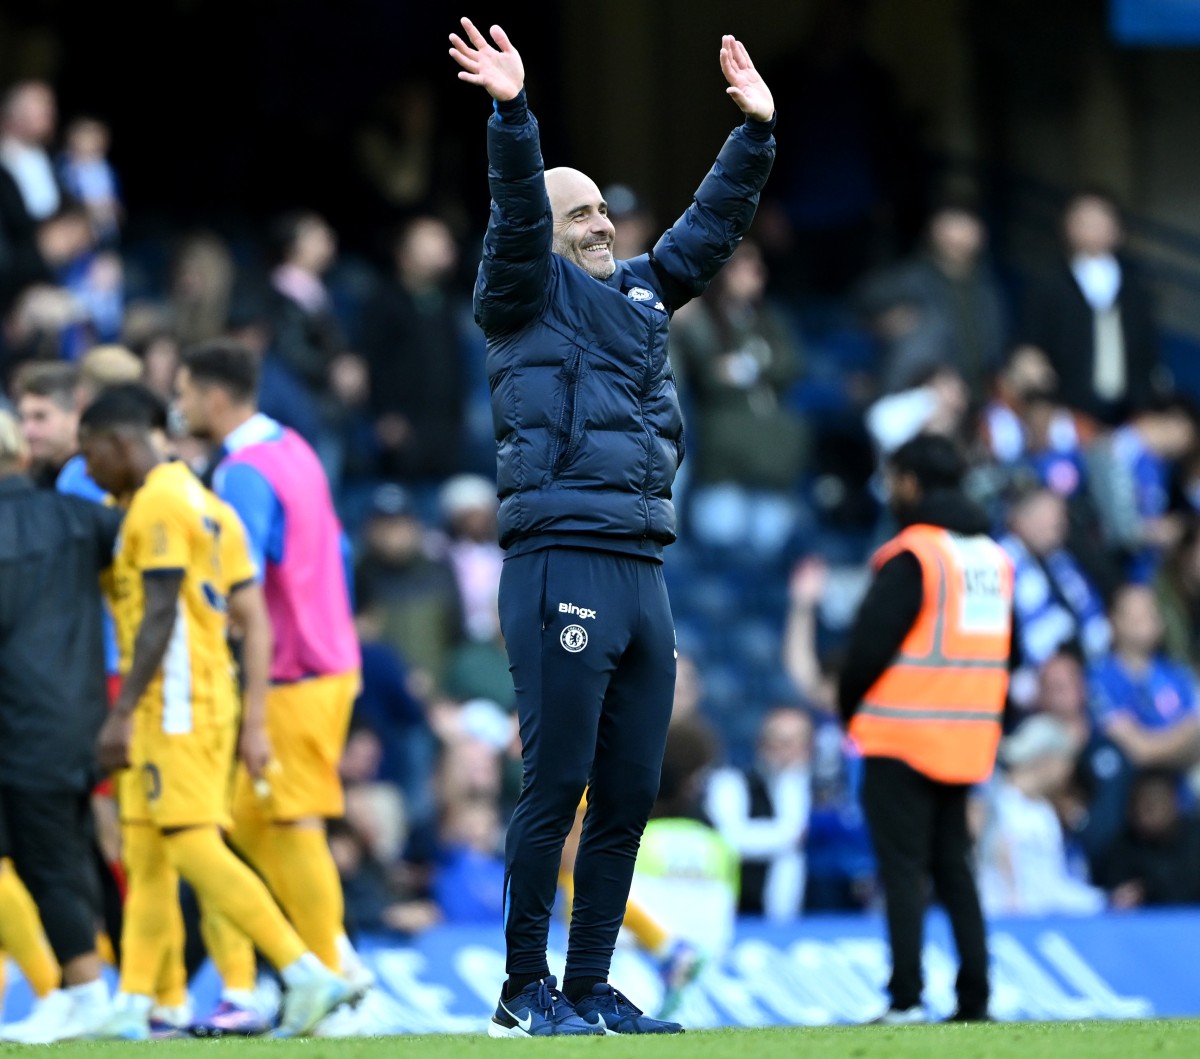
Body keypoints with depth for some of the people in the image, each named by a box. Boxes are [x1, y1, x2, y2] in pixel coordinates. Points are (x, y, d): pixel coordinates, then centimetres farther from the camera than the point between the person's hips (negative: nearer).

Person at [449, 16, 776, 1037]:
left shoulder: (640, 294, 21)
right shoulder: (531, 295, 3)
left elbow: (713, 223, 27)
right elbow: (518, 211, -13)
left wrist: (757, 129, 20)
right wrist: (512, 114, -27)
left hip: (642, 572, 7)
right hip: (561, 563, -7)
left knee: (629, 795, 7)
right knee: (556, 787, -8)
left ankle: (591, 988, 12)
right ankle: (525, 991, -2)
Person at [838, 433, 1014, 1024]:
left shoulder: (912, 555, -11)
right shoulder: (995, 557, 12)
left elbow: (871, 642, -14)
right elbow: (1005, 651, 16)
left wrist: (847, 708, 2)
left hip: (902, 739, -7)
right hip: (968, 741, 7)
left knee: (903, 868, -5)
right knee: (954, 869, 13)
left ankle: (906, 998, -11)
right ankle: (974, 1000, 7)